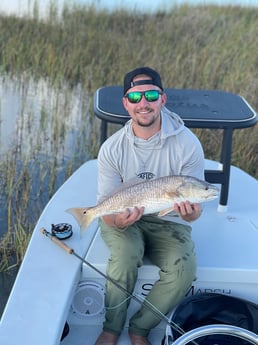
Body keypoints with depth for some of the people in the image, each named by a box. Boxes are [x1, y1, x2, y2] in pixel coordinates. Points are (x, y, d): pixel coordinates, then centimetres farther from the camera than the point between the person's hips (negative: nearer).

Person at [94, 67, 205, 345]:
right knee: (127, 252, -33)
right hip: (124, 221, 0)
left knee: (184, 269, -27)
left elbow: (194, 205, -8)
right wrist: (117, 221, -33)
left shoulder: (187, 144, -13)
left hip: (169, 223, 1)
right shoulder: (112, 148, -10)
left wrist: (191, 213, -34)